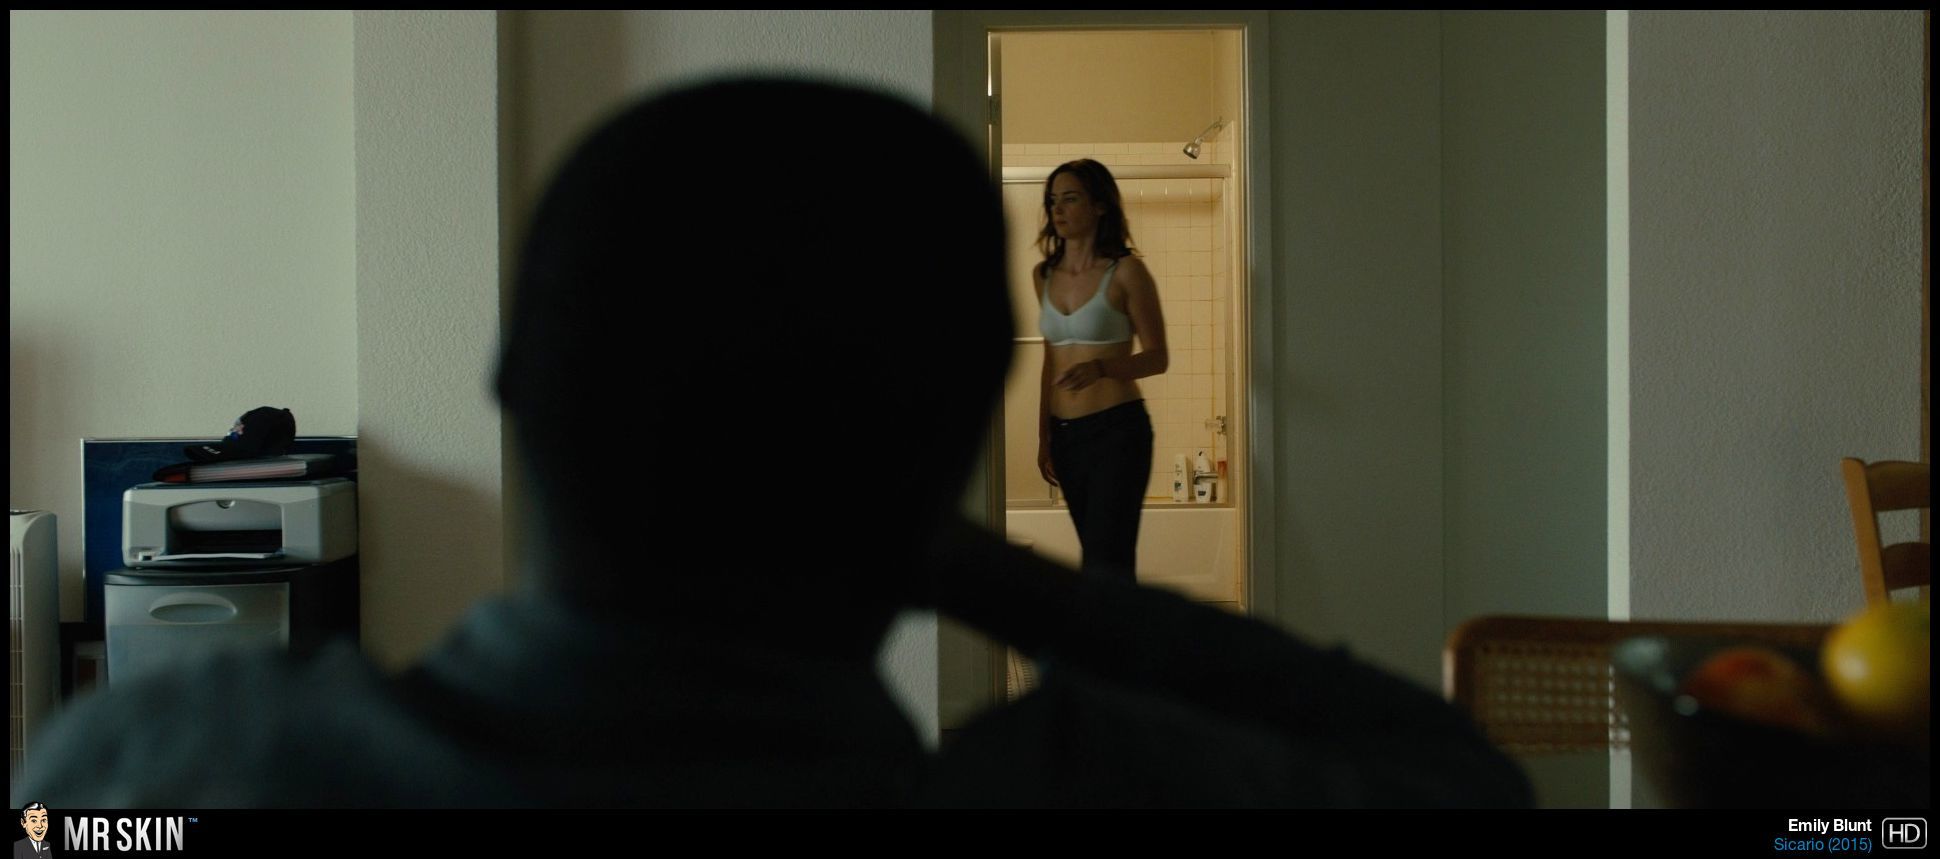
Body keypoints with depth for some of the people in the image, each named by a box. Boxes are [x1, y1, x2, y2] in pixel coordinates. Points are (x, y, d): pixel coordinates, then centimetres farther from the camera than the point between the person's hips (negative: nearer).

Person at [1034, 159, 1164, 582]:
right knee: (1099, 554, 13)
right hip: (1065, 434, 6)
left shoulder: (1126, 272, -8)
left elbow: (1157, 357, -7)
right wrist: (1044, 437, 16)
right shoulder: (1045, 275, 10)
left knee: (1105, 561, -12)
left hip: (1117, 429, -6)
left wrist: (1101, 367, -26)